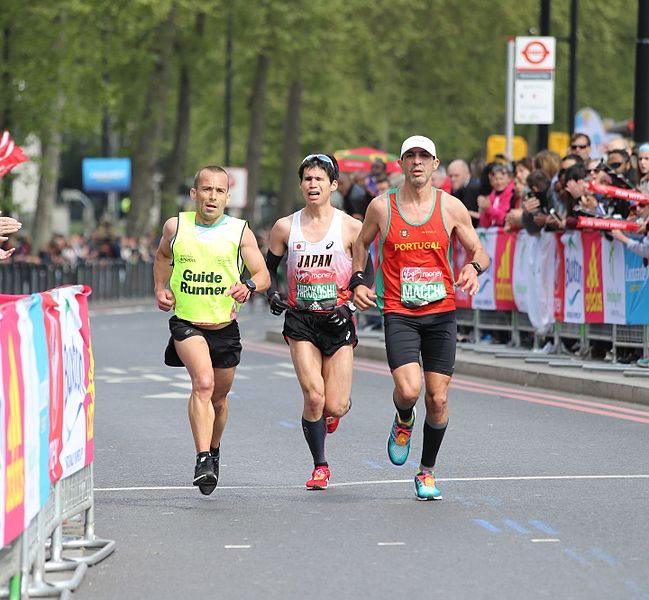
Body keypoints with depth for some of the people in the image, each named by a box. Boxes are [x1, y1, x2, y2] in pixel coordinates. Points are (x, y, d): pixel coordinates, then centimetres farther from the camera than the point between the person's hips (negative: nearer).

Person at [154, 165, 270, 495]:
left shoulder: (239, 232, -5)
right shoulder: (175, 227, -2)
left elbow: (263, 275, -4)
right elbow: (162, 256, 20)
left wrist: (248, 287, -25)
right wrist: (160, 289, 6)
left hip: (224, 327, 2)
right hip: (186, 322, -2)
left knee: (218, 398, 16)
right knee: (203, 383, -26)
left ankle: (213, 450, 45)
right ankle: (203, 460, -30)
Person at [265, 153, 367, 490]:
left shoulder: (350, 228, -2)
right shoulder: (285, 228, 3)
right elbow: (269, 267, 15)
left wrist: (349, 304, -11)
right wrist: (272, 293, -4)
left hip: (338, 321, -1)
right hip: (300, 320, 1)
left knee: (334, 407, -4)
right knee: (313, 396, -15)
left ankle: (334, 412, 36)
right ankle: (320, 466, 4)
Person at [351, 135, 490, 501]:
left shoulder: (452, 207, 1)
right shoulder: (382, 206, 1)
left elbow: (480, 252, 8)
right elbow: (361, 243, 19)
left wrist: (474, 267, -15)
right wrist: (358, 281, 4)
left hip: (441, 313, 1)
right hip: (399, 314, -1)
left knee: (438, 399, 2)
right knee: (408, 390, -20)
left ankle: (427, 472, 22)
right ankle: (403, 421, 18)